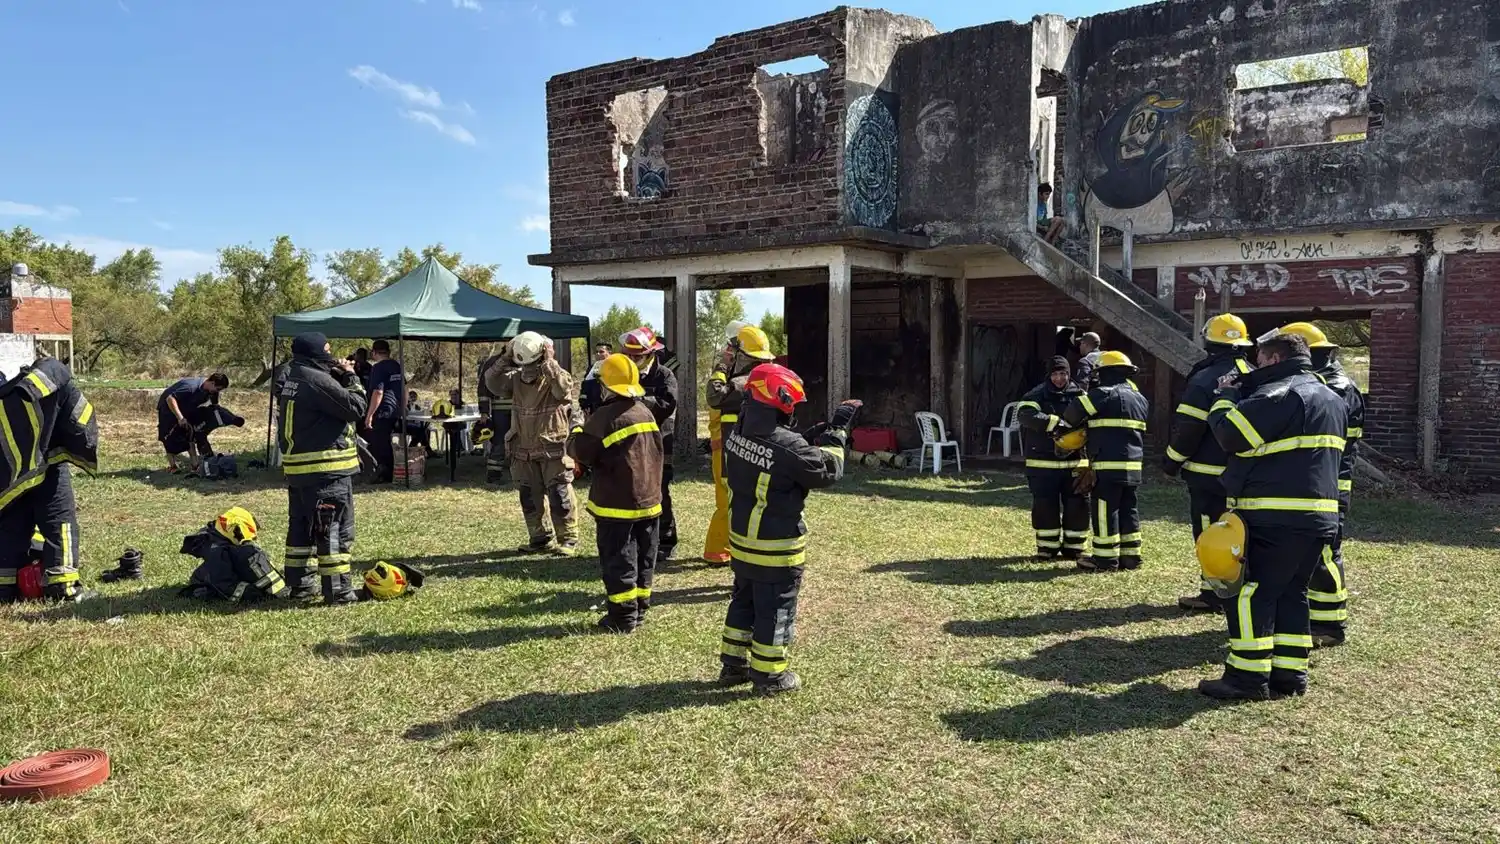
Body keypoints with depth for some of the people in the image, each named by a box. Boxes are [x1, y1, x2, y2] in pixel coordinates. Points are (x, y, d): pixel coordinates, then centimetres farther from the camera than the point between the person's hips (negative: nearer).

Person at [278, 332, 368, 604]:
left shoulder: (294, 378, 11)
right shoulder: (317, 380, -18)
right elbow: (357, 408, -16)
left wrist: (338, 377, 5)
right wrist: (351, 378, -3)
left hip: (297, 468, 10)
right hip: (326, 469, -10)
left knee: (301, 525, 17)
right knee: (337, 529, -3)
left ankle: (300, 583, 25)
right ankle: (338, 590, -2)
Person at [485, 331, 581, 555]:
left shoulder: (557, 378, -10)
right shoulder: (516, 379, 5)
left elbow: (564, 389, -32)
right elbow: (493, 383, -5)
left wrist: (549, 363, -30)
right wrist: (505, 361, -13)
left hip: (554, 450, -6)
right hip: (524, 451, 6)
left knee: (560, 496, -3)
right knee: (529, 497, 12)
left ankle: (568, 539, 6)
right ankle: (540, 538, 24)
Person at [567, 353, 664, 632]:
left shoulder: (607, 416, -17)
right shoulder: (646, 412, 7)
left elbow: (582, 451, -17)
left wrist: (576, 434, 2)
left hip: (616, 503, -7)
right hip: (648, 499, 7)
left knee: (618, 560, 0)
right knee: (643, 557, 14)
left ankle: (623, 617, 4)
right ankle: (639, 609, 22)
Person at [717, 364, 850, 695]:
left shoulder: (737, 434, -3)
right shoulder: (787, 446, -27)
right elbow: (828, 471, -16)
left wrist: (814, 437, 4)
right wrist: (834, 440, 1)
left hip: (741, 539, 8)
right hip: (776, 548, -7)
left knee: (743, 601, 22)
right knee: (775, 611, 8)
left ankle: (733, 664, 32)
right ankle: (769, 675, 20)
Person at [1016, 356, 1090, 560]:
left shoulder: (1079, 395, 6)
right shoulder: (1038, 395, -4)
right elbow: (1024, 414, -21)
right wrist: (1054, 422, -32)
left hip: (1075, 462, 3)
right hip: (1043, 464, -2)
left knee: (1077, 505, 4)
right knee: (1045, 506, 2)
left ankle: (1074, 547, 20)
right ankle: (1047, 547, 18)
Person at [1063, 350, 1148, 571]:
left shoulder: (1105, 394, -9)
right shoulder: (1139, 398, 17)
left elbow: (1075, 411, -12)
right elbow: (1142, 433, 21)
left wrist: (1067, 426, 6)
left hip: (1109, 466, -8)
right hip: (1133, 465, 8)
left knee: (1105, 511, -3)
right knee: (1128, 509, 14)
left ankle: (1106, 559, -1)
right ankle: (1130, 556, 17)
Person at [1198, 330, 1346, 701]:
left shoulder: (1280, 394, -13)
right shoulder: (1331, 399, 19)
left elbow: (1231, 434, -17)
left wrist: (1227, 396, 2)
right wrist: (1244, 394, 18)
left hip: (1275, 518, -9)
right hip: (1319, 516, 9)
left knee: (1249, 594, -3)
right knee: (1291, 593, 15)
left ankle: (1248, 677, -3)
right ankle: (1290, 674, 17)